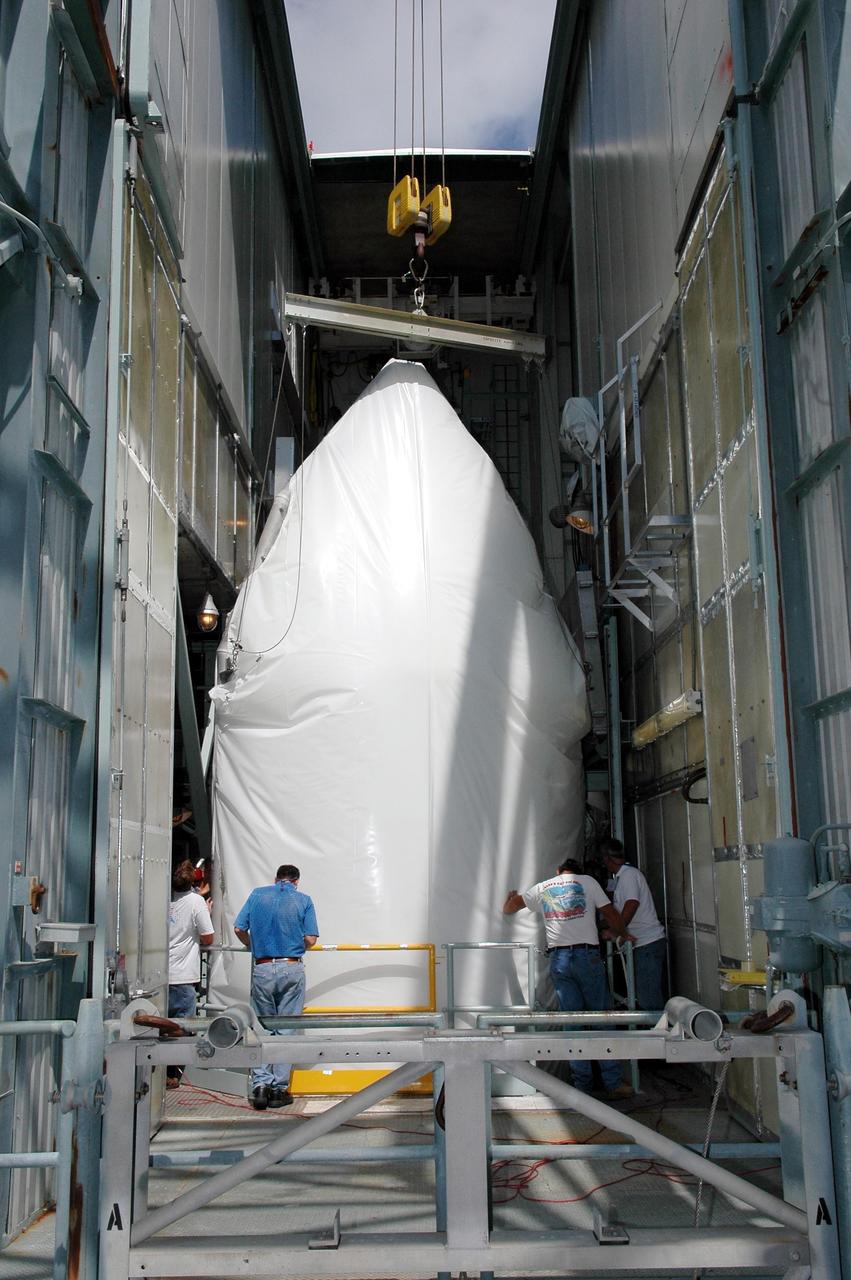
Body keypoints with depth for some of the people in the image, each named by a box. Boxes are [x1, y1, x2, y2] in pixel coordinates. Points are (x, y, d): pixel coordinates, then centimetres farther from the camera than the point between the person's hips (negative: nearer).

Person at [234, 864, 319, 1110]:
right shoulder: (303, 900, 1)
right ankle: (279, 1089, 7)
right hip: (292, 969, -1)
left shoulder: (257, 895, 6)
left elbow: (239, 929, 3)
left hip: (262, 969, 1)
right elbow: (311, 939, -4)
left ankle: (261, 1085, 2)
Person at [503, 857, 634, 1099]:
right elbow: (610, 914, 6)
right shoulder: (587, 881, 9)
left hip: (558, 959, 2)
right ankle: (613, 1083, 0)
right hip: (587, 956, -2)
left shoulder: (541, 888, 17)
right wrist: (623, 934, 23)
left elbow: (509, 908, 27)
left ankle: (582, 1086, 4)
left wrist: (511, 896, 49)